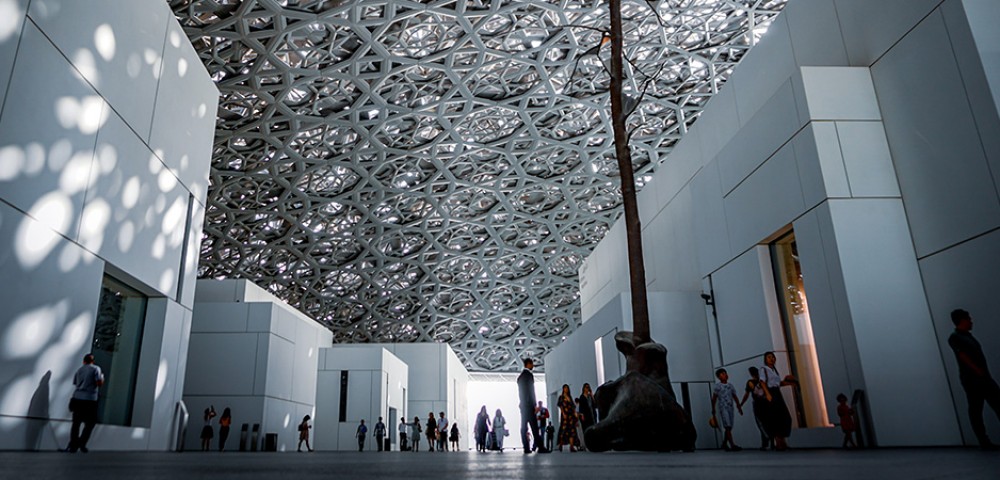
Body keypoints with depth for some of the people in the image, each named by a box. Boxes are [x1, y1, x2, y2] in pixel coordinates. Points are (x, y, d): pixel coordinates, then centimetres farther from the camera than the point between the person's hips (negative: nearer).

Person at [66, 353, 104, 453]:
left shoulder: (79, 369, 14)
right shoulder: (96, 368, -3)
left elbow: (75, 383, 17)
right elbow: (99, 383, -10)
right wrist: (102, 377, 9)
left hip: (77, 398, 5)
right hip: (89, 400, -5)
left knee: (76, 423, 11)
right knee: (90, 423, 6)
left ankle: (73, 446, 9)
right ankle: (81, 444, -1)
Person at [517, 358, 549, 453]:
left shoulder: (521, 375, 19)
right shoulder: (528, 374, -8)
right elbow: (530, 391, -15)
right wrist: (533, 405, -14)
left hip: (523, 404, 9)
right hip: (528, 404, -9)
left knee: (524, 427, 3)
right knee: (534, 426, -12)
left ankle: (526, 448, 1)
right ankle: (540, 447, -15)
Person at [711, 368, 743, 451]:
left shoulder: (730, 385, 14)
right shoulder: (717, 386, -2)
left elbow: (735, 397, 16)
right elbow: (714, 398, -1)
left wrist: (739, 407, 10)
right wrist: (713, 409, -3)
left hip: (730, 408, 6)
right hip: (722, 408, -6)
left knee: (729, 427, 7)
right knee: (727, 426, -12)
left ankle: (724, 444, 19)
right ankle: (732, 445, -17)